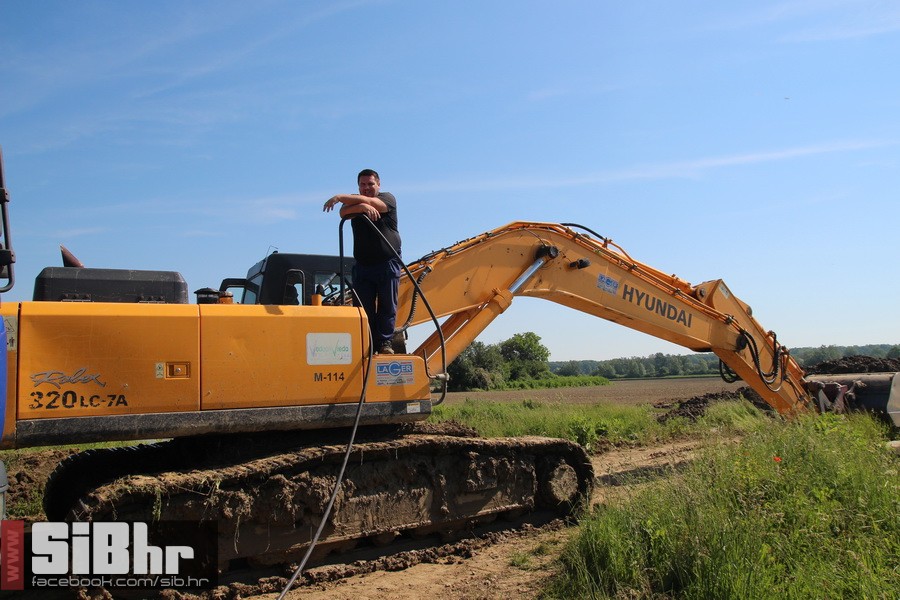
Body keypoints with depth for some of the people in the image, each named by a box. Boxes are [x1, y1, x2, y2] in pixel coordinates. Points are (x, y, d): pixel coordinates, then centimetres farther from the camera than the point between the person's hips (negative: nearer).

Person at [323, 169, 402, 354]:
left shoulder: (388, 198, 6)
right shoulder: (355, 202, 16)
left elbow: (369, 201, -16)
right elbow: (344, 212, -8)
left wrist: (340, 197, -22)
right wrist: (363, 207, -27)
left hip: (388, 264, -3)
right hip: (363, 265, 3)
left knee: (387, 306, -3)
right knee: (365, 308, -3)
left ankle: (384, 342, 1)